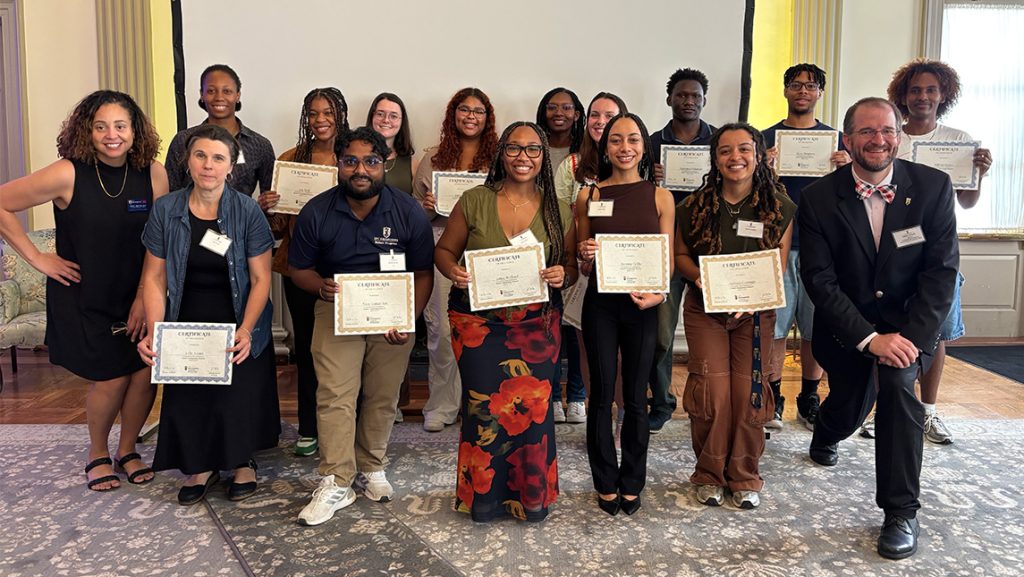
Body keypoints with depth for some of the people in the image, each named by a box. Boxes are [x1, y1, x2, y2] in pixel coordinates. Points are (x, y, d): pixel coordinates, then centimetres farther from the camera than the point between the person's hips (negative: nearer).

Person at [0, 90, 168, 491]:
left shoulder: (153, 174, -8)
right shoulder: (67, 174, -17)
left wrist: (144, 298, -6)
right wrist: (36, 258, -9)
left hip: (135, 296, 3)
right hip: (82, 297, -3)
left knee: (146, 372, -3)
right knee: (111, 378, -4)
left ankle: (128, 449, 24)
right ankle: (98, 454, 25)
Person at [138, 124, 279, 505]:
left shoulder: (247, 212, -11)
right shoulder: (165, 210, -5)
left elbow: (260, 278, -10)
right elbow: (154, 278, -3)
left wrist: (245, 331, -22)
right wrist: (153, 332, -14)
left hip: (238, 331, -2)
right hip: (187, 328, 2)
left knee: (238, 398, 2)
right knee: (187, 399, 6)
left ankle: (243, 463, 29)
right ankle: (201, 467, 31)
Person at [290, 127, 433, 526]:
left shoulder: (409, 212, -7)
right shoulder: (316, 212, -6)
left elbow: (423, 273, -3)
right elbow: (299, 269, 2)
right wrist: (321, 286, -21)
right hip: (336, 311, 0)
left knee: (383, 397, 8)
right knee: (335, 395, -11)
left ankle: (371, 469, 27)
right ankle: (336, 483, -3)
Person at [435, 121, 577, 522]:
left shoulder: (558, 210, 6)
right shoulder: (474, 201, 1)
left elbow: (572, 264, 11)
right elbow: (444, 250, 8)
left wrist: (563, 275, -12)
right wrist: (453, 272, -13)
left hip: (536, 325, 1)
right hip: (478, 321, -1)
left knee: (533, 406, -3)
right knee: (486, 408, -3)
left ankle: (531, 498, 20)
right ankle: (485, 497, 20)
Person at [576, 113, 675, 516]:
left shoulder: (660, 197, 2)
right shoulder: (589, 195, 3)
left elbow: (667, 257, 3)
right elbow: (582, 261, 9)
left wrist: (658, 293, -15)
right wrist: (585, 255, -14)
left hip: (642, 305, 0)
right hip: (600, 302, 0)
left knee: (636, 396, 8)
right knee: (601, 394, 6)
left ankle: (632, 483, 24)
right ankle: (606, 483, 21)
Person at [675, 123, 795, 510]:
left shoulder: (779, 206, -3)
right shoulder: (696, 205, -4)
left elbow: (779, 264, -2)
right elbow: (680, 253, 5)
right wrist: (698, 277, -17)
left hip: (754, 311, 0)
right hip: (704, 308, 0)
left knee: (749, 393, 1)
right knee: (712, 392, -5)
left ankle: (745, 477, 20)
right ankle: (709, 473, 16)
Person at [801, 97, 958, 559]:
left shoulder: (933, 187, -10)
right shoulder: (818, 198, -13)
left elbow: (941, 269, -11)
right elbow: (819, 279, -16)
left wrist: (912, 337, -22)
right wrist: (869, 338, -23)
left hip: (908, 323, -1)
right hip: (846, 325, 1)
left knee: (897, 381, -27)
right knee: (849, 405, 10)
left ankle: (901, 511, -11)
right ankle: (825, 436, 53)